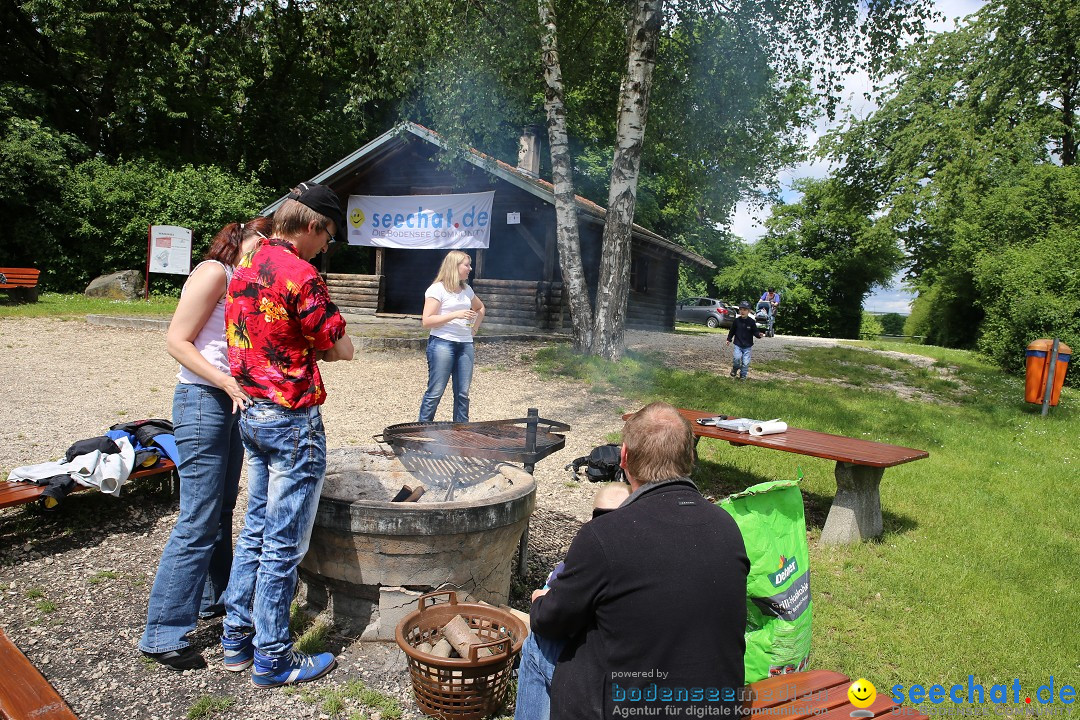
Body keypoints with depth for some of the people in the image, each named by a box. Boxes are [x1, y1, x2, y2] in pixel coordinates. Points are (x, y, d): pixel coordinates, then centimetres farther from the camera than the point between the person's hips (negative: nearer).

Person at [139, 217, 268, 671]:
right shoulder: (214, 272, -11)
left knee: (222, 510, 18)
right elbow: (177, 341, -15)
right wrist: (228, 383, -23)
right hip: (202, 400, -9)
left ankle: (215, 597, 34)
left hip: (232, 402, 9)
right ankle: (163, 634, 3)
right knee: (198, 522, -7)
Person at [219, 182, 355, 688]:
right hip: (292, 420, -9)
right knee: (283, 545, 3)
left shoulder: (245, 267, 8)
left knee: (255, 531, 19)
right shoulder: (300, 275, -20)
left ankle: (238, 639, 31)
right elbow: (342, 350, -14)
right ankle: (272, 659, 16)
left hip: (252, 414, 9)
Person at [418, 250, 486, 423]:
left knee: (463, 393, 6)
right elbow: (426, 321, -13)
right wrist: (455, 314, -18)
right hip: (442, 343, -6)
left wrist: (474, 328, 18)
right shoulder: (437, 289, -6)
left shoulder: (466, 289, 15)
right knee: (435, 392, -5)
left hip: (465, 344, 7)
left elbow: (480, 308, 34)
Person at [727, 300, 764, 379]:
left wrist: (759, 334, -21)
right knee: (737, 358, -21)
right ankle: (735, 369, 9)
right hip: (738, 345, 0)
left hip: (747, 346, 0)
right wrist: (729, 339, 7)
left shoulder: (751, 322, -5)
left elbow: (755, 332, -1)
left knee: (745, 362, -2)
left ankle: (743, 376, 18)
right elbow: (732, 331, 9)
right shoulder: (736, 321, -2)